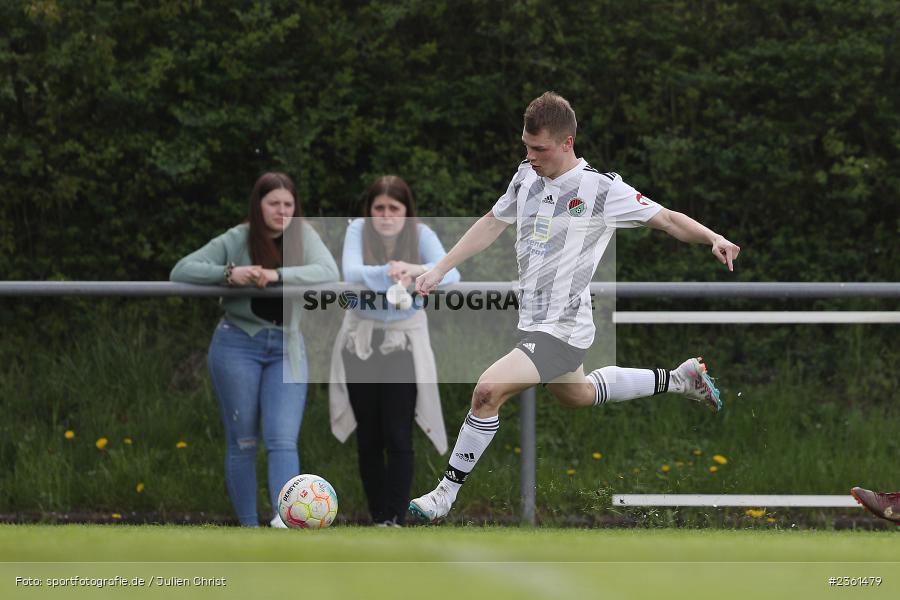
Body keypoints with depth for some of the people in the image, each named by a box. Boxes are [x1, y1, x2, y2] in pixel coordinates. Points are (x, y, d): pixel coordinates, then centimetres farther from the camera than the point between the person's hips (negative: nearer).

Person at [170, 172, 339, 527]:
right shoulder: (236, 240, -3)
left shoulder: (303, 236, 1)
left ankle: (284, 519, -27)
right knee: (242, 442, 1)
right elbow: (180, 271, -6)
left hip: (286, 348, 1)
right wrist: (229, 273, -22)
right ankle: (249, 528, 5)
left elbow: (329, 273, -16)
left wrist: (277, 275, -27)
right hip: (237, 345, -1)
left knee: (283, 440, -12)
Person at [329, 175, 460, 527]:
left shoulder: (420, 235, -10)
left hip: (404, 343, -1)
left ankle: (395, 519, -7)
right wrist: (387, 274, -47)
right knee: (368, 437, 7)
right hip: (361, 342, 1)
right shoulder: (358, 231, -9)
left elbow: (451, 273, -25)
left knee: (398, 437, -8)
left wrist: (414, 269, -46)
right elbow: (351, 273, -27)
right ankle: (378, 518, 15)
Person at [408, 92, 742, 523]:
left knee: (489, 390, -23)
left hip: (562, 331, -9)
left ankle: (446, 494, -12)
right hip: (534, 323, 9)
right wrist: (439, 270, 13)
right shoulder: (527, 176, 2)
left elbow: (667, 220, -9)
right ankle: (679, 379, 44)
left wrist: (714, 239, -26)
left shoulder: (602, 189, -16)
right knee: (575, 394, 30)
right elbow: (493, 224, 16)